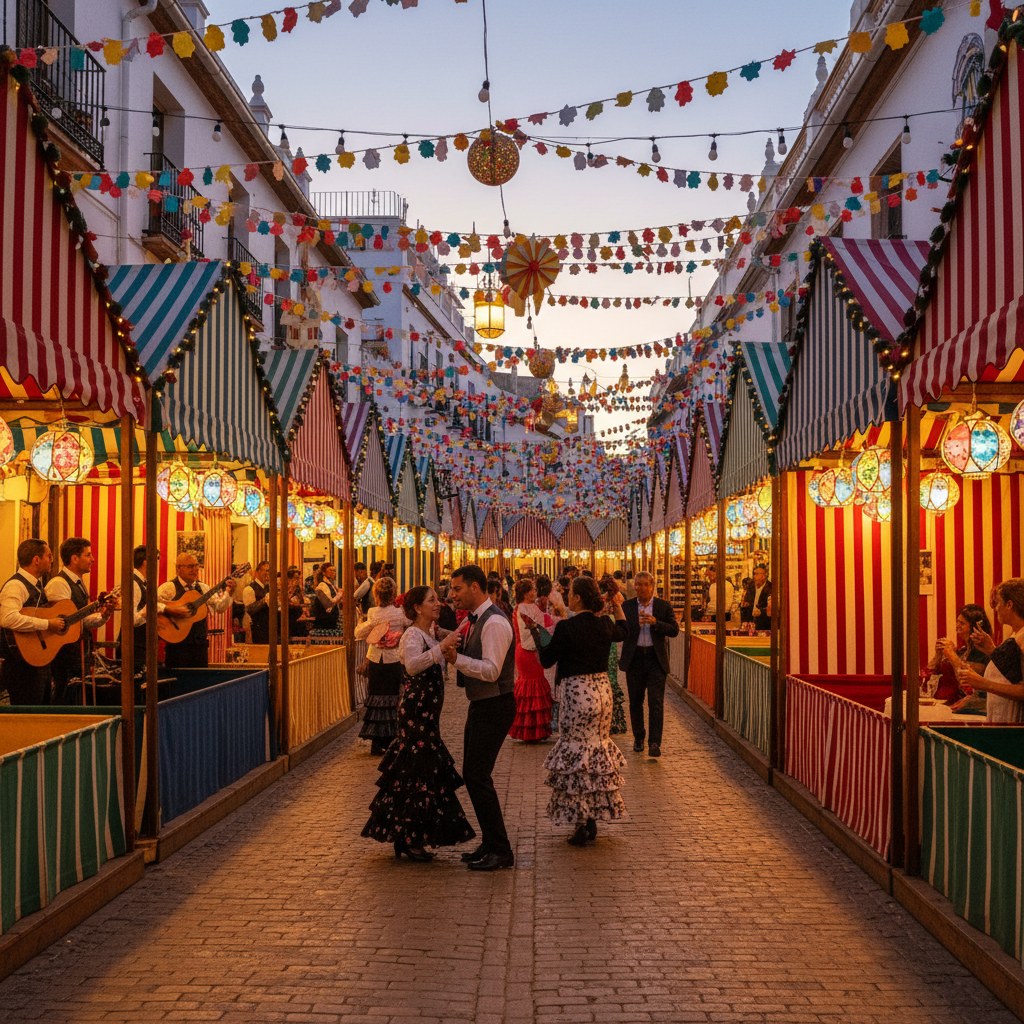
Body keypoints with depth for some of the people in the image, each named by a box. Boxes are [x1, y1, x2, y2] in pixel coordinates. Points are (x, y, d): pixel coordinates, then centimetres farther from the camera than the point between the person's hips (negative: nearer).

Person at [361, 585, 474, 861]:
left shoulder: (431, 634, 15)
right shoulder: (413, 635, -14)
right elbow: (412, 665, -35)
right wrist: (441, 647, -42)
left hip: (427, 715, 10)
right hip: (416, 713, -10)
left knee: (423, 772, 13)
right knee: (417, 774, -6)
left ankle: (406, 838, 22)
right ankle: (409, 841, 2)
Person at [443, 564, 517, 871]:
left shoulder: (494, 622, -19)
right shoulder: (474, 621, 13)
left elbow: (491, 670, -26)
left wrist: (456, 658, -27)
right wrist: (452, 645, 5)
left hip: (494, 708, -10)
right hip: (481, 705, 10)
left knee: (477, 776, -9)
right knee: (475, 775, 14)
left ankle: (500, 850, -1)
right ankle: (490, 844, 25)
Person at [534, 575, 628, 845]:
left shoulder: (567, 628, -16)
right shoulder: (605, 624, 2)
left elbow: (546, 659, -6)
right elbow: (622, 632, 26)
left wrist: (536, 633, 6)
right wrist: (618, 608, 41)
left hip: (577, 692, -6)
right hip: (602, 689, 6)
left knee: (576, 752, 3)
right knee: (598, 747, 16)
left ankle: (582, 825, 6)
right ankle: (592, 822, 23)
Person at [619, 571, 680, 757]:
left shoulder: (664, 606, 2)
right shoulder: (627, 607, 5)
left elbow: (674, 630, -4)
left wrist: (655, 622, -17)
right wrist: (636, 623, -18)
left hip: (656, 659, -2)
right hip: (634, 658, 2)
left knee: (656, 702, -8)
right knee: (635, 701, 11)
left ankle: (655, 742, -9)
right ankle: (638, 737, 27)